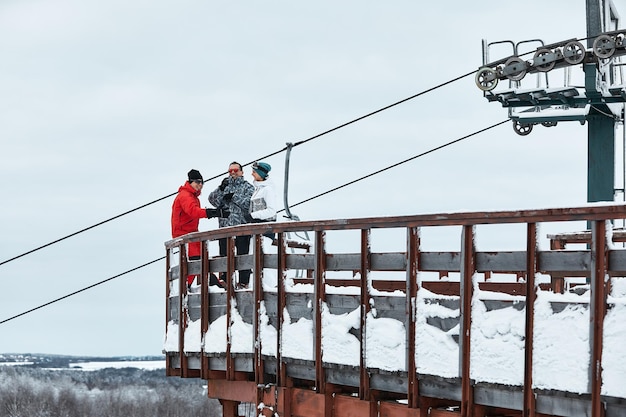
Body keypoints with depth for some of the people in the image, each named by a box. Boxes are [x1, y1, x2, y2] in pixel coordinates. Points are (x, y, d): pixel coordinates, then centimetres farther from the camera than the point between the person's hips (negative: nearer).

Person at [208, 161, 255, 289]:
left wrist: (234, 197, -11)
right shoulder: (225, 185, 19)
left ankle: (244, 282, -1)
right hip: (225, 226, 4)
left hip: (242, 226, -4)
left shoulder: (247, 187, 7)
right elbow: (213, 200, 5)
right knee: (224, 256, 6)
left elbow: (250, 203, -11)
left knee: (242, 255, -4)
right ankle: (224, 280, 13)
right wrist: (221, 189, -10)